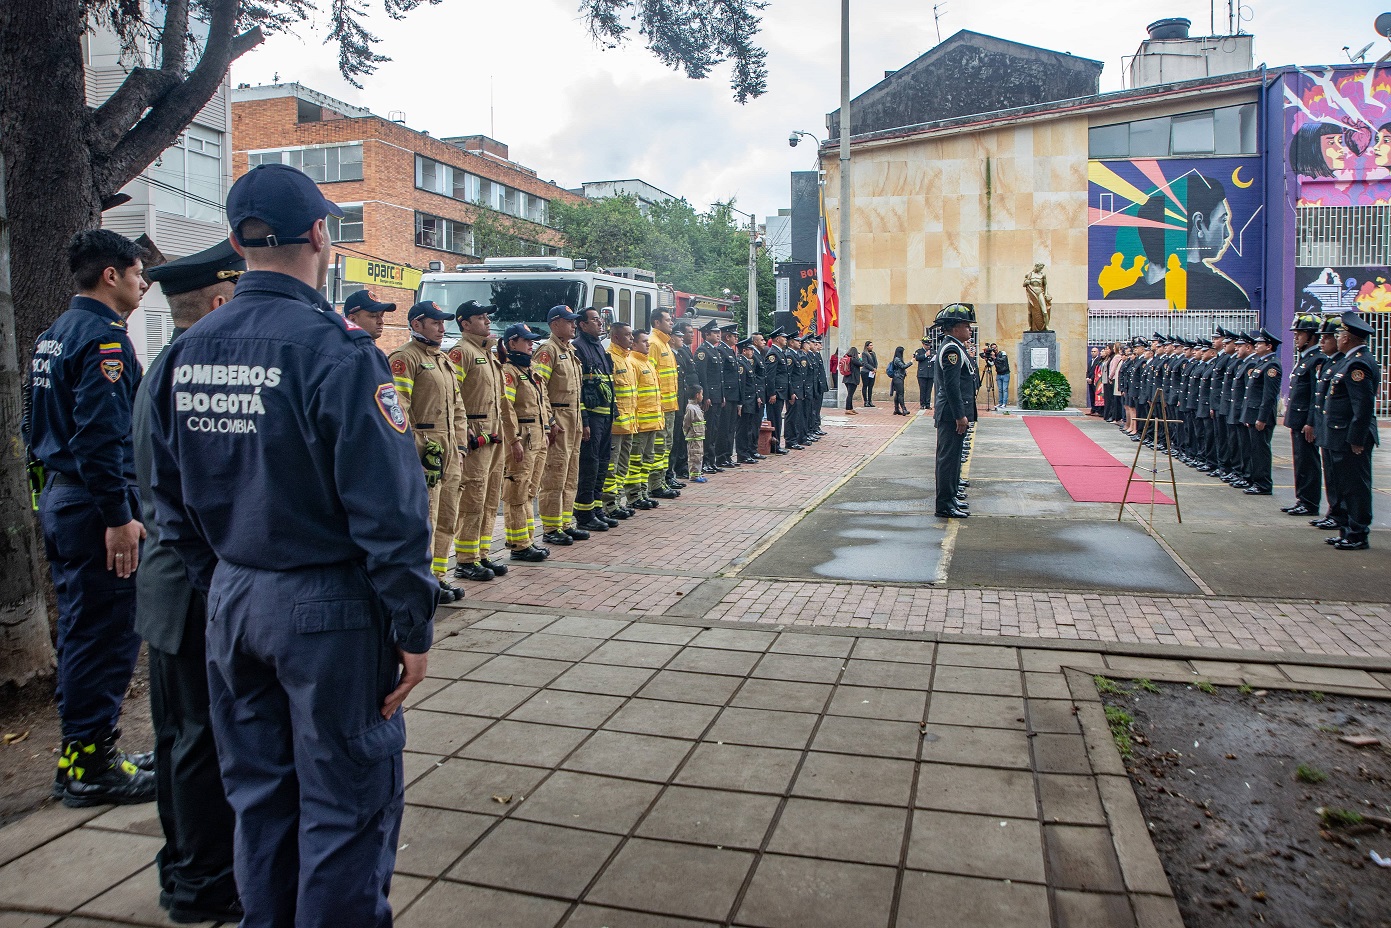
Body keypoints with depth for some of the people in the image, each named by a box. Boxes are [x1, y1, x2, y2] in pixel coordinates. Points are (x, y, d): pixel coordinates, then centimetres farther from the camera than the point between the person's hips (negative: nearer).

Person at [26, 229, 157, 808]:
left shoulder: (54, 335, 16)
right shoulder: (103, 337, -15)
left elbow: (39, 427, 21)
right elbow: (101, 433, -23)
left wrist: (60, 492, 24)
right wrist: (119, 516, -22)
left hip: (59, 499, 11)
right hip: (95, 505, -10)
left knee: (81, 632, 16)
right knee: (106, 636, -3)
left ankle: (83, 755, 27)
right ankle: (89, 767, 6)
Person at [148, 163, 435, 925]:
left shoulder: (186, 352, 4)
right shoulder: (334, 349, -18)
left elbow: (173, 503, 11)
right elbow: (388, 511, -20)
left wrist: (220, 585, 20)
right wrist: (412, 629, -12)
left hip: (231, 604, 7)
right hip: (328, 609, -7)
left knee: (257, 794, 21)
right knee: (344, 805, 8)